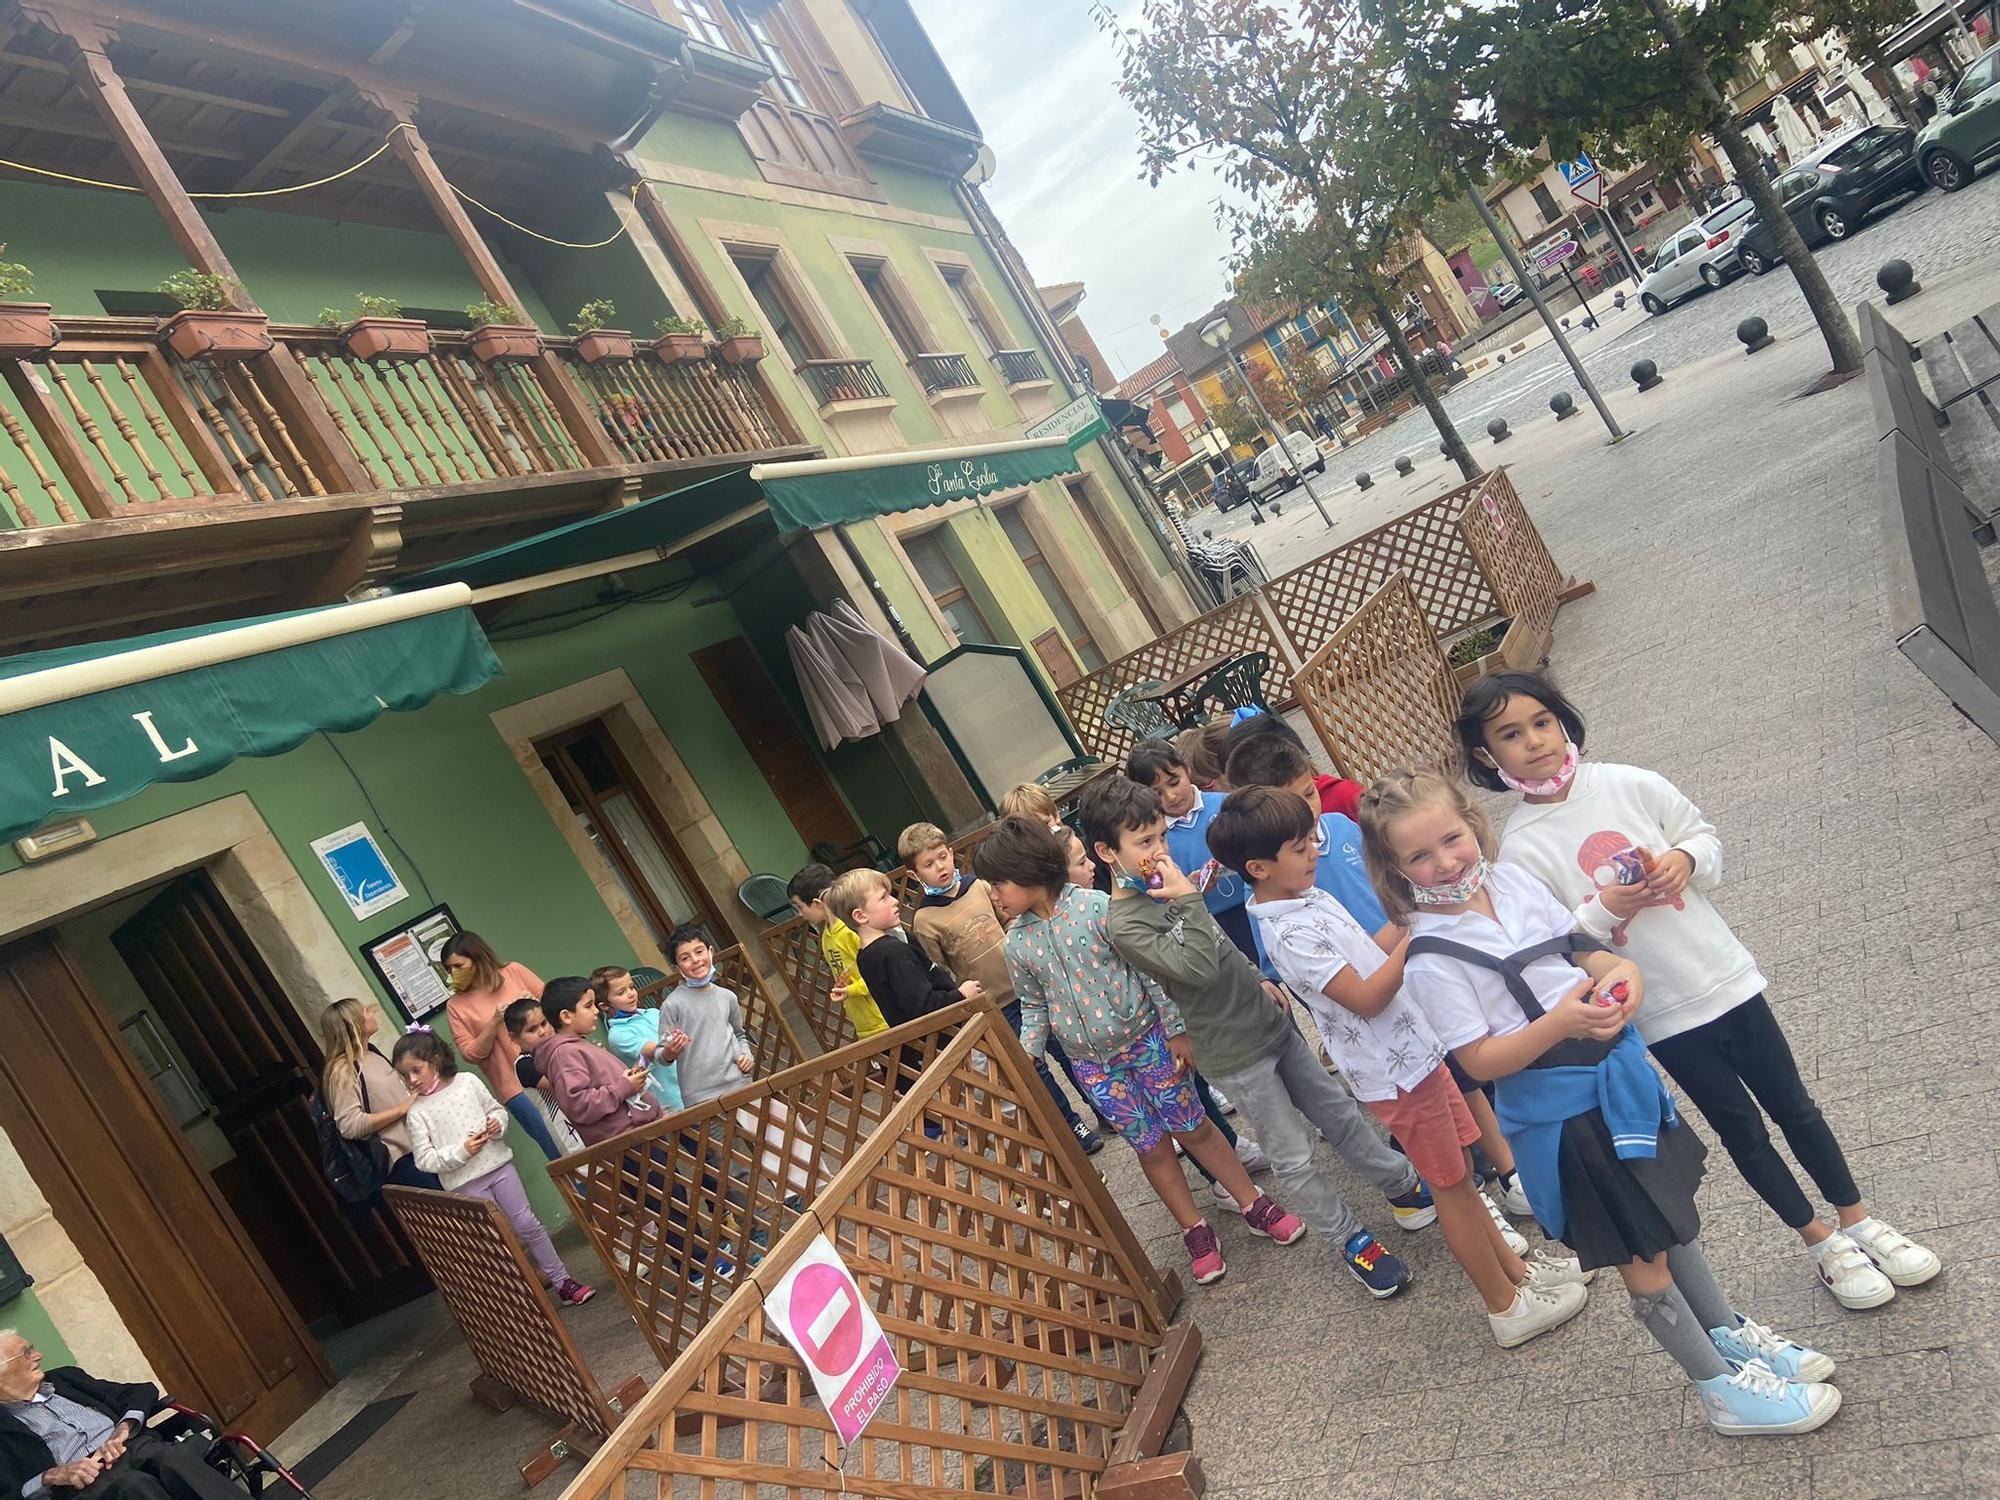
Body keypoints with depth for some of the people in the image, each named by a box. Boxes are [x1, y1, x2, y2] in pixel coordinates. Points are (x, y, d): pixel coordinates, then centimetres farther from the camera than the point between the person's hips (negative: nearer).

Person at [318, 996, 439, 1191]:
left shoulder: (372, 1052, 11)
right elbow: (350, 1125, -21)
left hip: (419, 1142, 8)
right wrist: (402, 1108, -17)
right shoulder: (343, 1070, -13)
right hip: (400, 1159, -8)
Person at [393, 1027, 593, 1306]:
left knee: (528, 1223, 4)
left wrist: (498, 1124, -10)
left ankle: (563, 1280, 14)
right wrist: (461, 1151, -18)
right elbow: (424, 1160, -8)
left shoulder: (467, 1082, 1)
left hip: (498, 1165, 2)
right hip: (466, 1184, -2)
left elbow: (497, 1110, 12)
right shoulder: (418, 1112, -6)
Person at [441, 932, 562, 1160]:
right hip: (515, 1087, -1)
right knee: (559, 1152, -3)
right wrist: (495, 1022, -16)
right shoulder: (456, 1006, 1)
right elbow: (472, 1054, -4)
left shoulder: (514, 972, 3)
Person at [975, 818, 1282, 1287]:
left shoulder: (1096, 907, -19)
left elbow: (1150, 969, -12)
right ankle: (1195, 1230, 29)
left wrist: (1176, 1029, -9)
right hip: (1095, 1065, 3)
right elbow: (1034, 1006, 7)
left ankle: (1255, 1205, 26)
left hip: (1146, 1039, -3)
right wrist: (1026, 1055, -5)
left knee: (1192, 1127, 8)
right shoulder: (1017, 943, -7)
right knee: (1151, 1147, 11)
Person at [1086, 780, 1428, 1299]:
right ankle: (1352, 1240, 22)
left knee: (1338, 1113, 18)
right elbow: (1198, 968, -31)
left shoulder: (1164, 886, 4)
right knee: (1293, 1158, 4)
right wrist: (1187, 899, -29)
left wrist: (1260, 981, 14)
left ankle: (1404, 1186, 35)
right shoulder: (1123, 925, -21)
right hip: (1236, 1053, -7)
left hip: (1270, 1020, 7)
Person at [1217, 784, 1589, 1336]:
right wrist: (1413, 936, -25)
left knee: (1460, 1168, 21)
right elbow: (1366, 998, -26)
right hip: (1396, 1070, -8)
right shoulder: (1290, 935, -25)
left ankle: (1515, 1266, 38)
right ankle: (1507, 1307, 22)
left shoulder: (1307, 897, 5)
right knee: (1452, 1186, 6)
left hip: (1415, 1047, 8)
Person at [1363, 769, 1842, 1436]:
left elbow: (1582, 948, 9)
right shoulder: (1429, 959, -21)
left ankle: (1730, 1334, 48)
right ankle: (1722, 1389, 31)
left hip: (1618, 1067, 7)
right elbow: (1481, 1061, -20)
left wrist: (1621, 972, -12)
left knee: (1672, 1217, 25)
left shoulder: (1513, 878, -1)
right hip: (1558, 1110, -7)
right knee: (1643, 1256, 10)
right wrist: (1559, 1023, -33)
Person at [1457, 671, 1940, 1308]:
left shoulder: (1628, 784, -6)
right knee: (1743, 1131, 13)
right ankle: (1822, 1244, 34)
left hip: (1725, 975, 2)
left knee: (1793, 1107, 16)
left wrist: (1686, 859, -14)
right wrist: (1604, 910, -24)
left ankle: (1858, 1221, 38)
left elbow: (1706, 837, 6)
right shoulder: (1517, 849, -14)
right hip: (1661, 1016, -2)